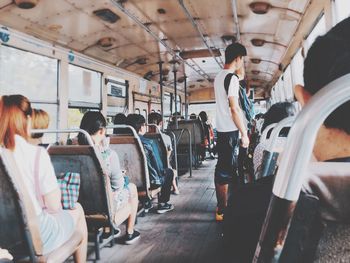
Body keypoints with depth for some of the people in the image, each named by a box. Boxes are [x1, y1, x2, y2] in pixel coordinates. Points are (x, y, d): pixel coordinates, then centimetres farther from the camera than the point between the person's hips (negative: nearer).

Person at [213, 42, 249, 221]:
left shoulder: (218, 77, 16)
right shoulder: (232, 78, -13)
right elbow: (234, 109, -19)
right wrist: (244, 134, -15)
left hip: (222, 130, 10)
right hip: (231, 132, -9)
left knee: (222, 168, 14)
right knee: (227, 171, -5)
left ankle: (221, 206, 25)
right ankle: (223, 211, 3)